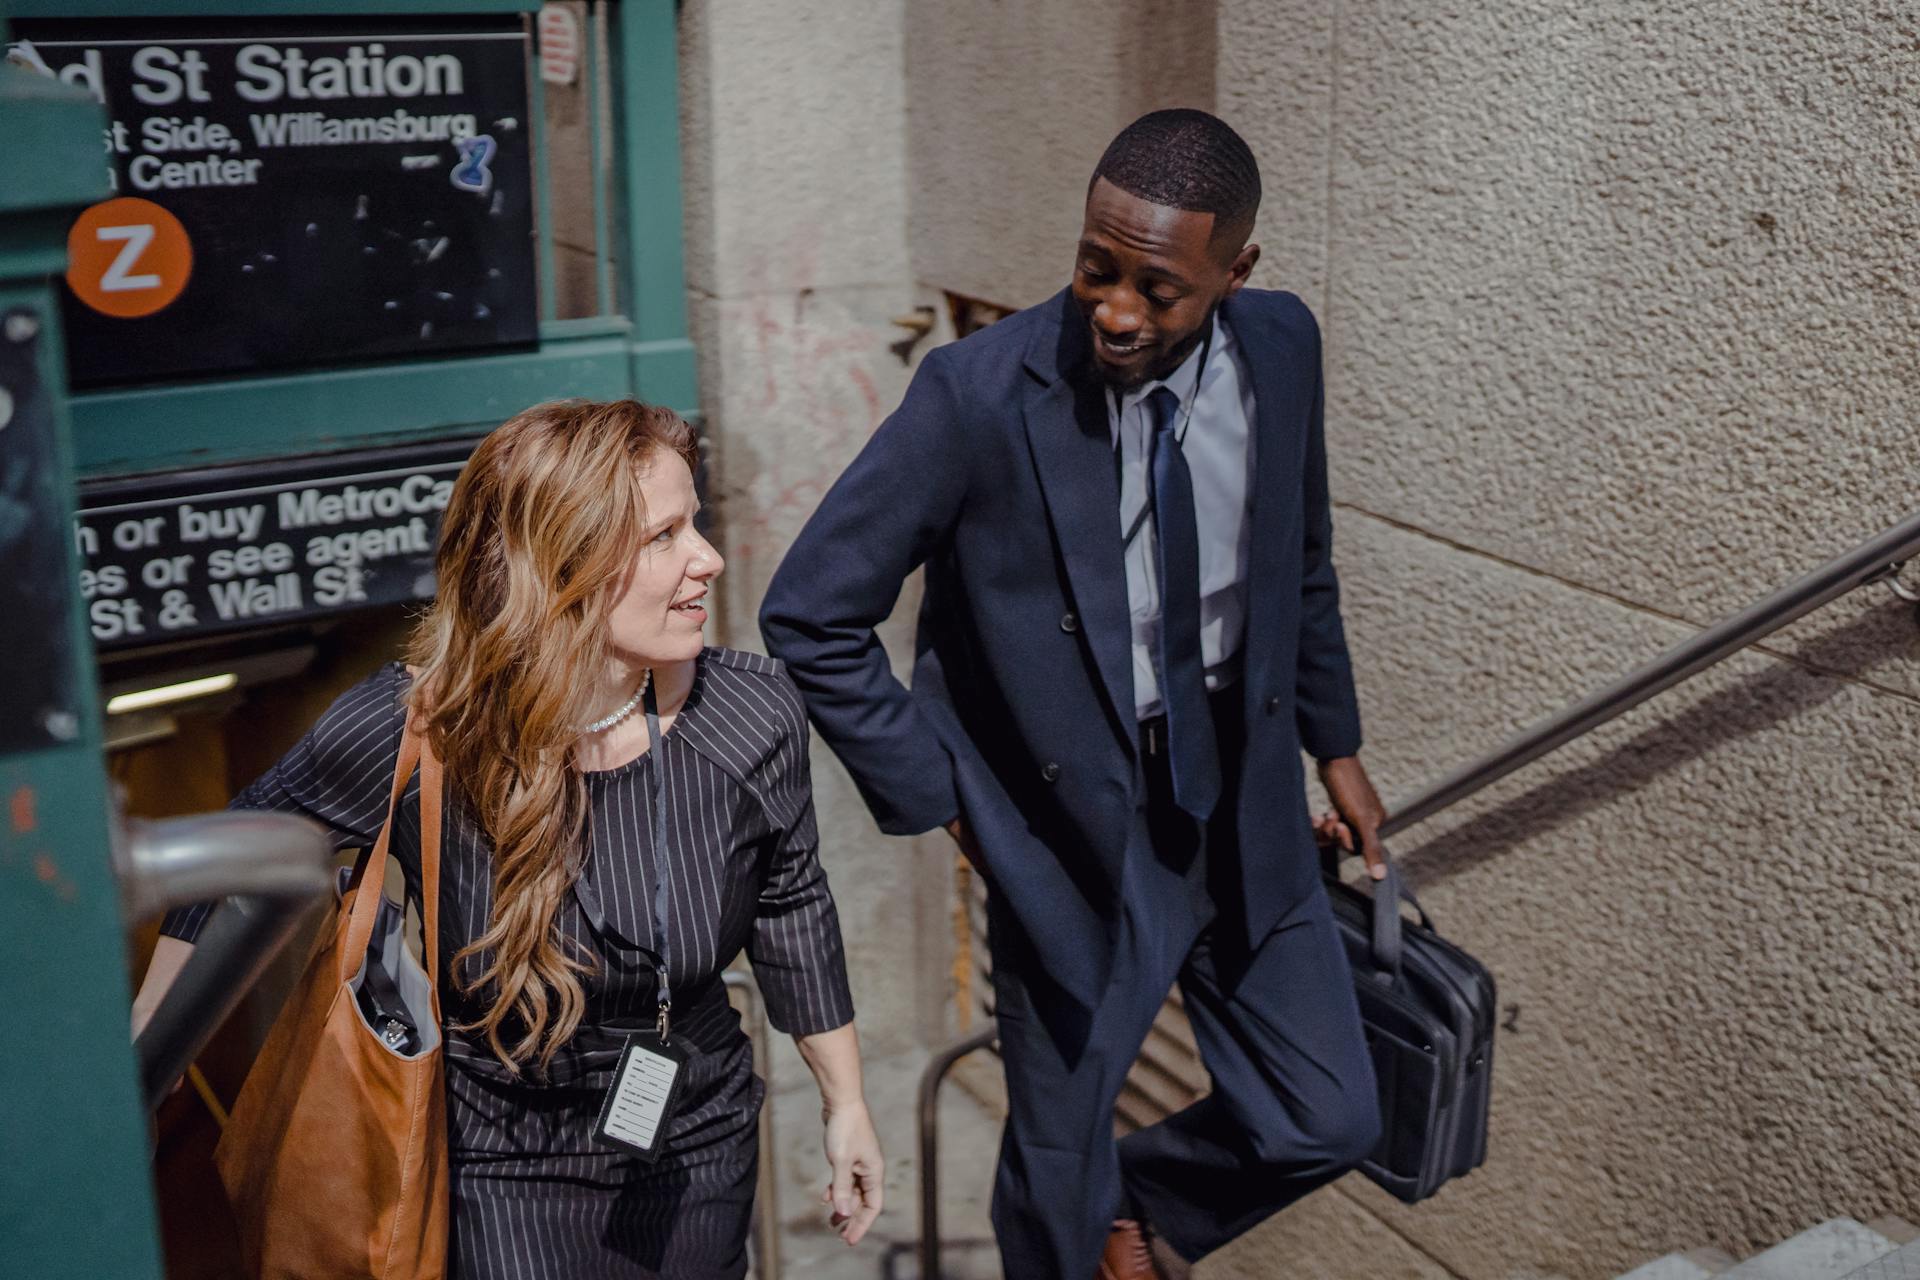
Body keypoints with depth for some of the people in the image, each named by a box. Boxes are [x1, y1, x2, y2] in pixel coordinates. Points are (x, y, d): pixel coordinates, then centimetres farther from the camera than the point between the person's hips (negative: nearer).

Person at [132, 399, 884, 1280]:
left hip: (700, 1150, 3)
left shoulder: (752, 720, -17)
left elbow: (791, 909, 0)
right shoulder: (404, 735, -24)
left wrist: (845, 1103, 9)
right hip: (502, 1170, -2)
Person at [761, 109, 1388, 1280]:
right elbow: (809, 618, -15)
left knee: (1330, 1122, 11)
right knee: (1056, 1167, 14)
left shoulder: (1282, 347, -8)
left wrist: (1335, 744, 16)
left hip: (1245, 806, 4)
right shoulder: (981, 393, -23)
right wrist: (944, 801, -11)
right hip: (1075, 823, -4)